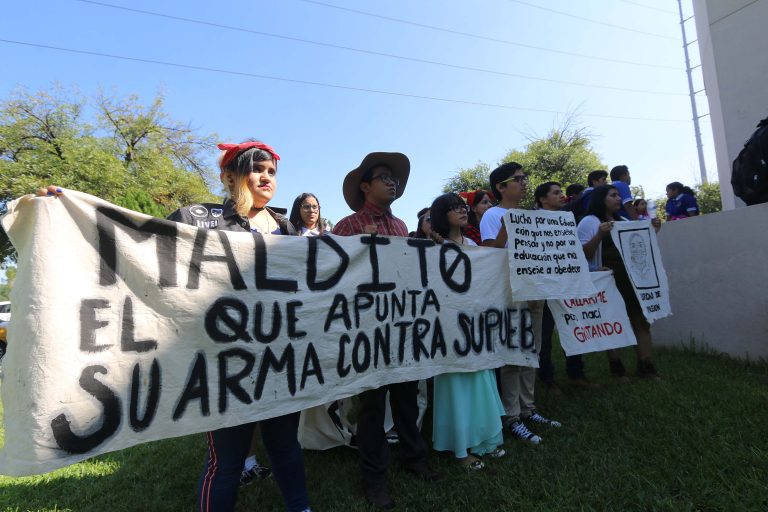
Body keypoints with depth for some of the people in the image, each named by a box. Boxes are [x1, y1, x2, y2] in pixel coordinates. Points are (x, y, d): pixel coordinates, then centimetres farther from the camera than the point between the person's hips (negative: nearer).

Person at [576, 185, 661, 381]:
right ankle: (616, 367, 10)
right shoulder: (590, 222, -2)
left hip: (630, 278, 7)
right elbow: (583, 254, -11)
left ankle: (645, 366, 10)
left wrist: (652, 231, 10)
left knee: (641, 319, 3)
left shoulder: (624, 221, 20)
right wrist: (600, 235, -23)